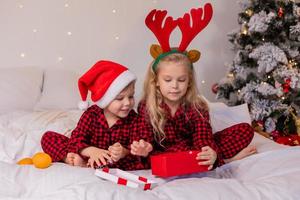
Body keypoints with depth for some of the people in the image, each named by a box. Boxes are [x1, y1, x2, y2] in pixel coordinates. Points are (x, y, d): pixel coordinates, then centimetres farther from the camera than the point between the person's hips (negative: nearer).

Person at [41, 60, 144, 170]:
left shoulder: (132, 118, -8)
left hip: (114, 160, 0)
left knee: (140, 161, -34)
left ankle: (85, 164, -32)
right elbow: (76, 140, -16)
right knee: (48, 137, -9)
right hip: (89, 155, 1)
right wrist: (91, 151, -38)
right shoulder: (92, 114, -9)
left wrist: (124, 152, -38)